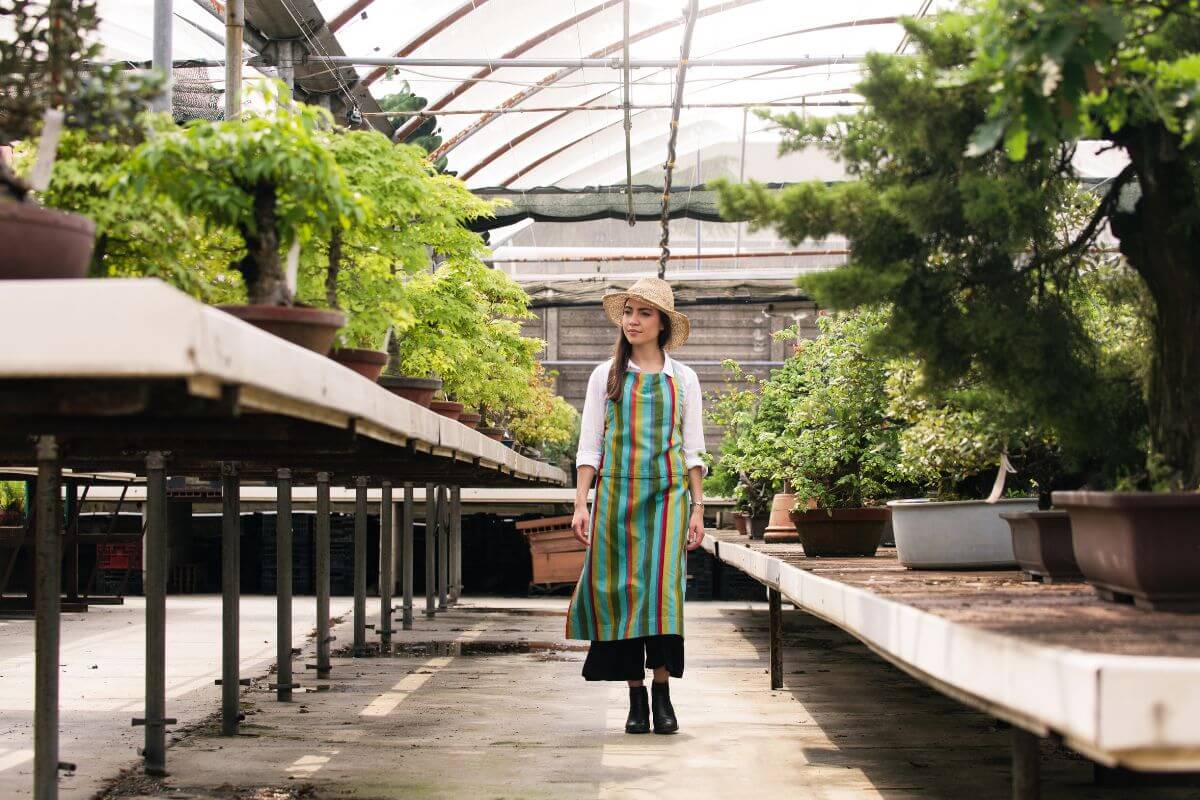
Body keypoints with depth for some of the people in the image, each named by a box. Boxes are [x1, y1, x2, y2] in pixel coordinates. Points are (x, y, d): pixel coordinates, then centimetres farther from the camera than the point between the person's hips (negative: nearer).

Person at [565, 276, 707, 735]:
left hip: (667, 492, -1)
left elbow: (693, 450, 10)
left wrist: (698, 509, 4)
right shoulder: (605, 376, 10)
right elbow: (589, 446, 7)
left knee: (662, 584, -13)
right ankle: (636, 699, 3)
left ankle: (663, 695, -8)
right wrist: (581, 504, -1)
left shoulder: (682, 379, 10)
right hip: (617, 492, 1)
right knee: (622, 588, -3)